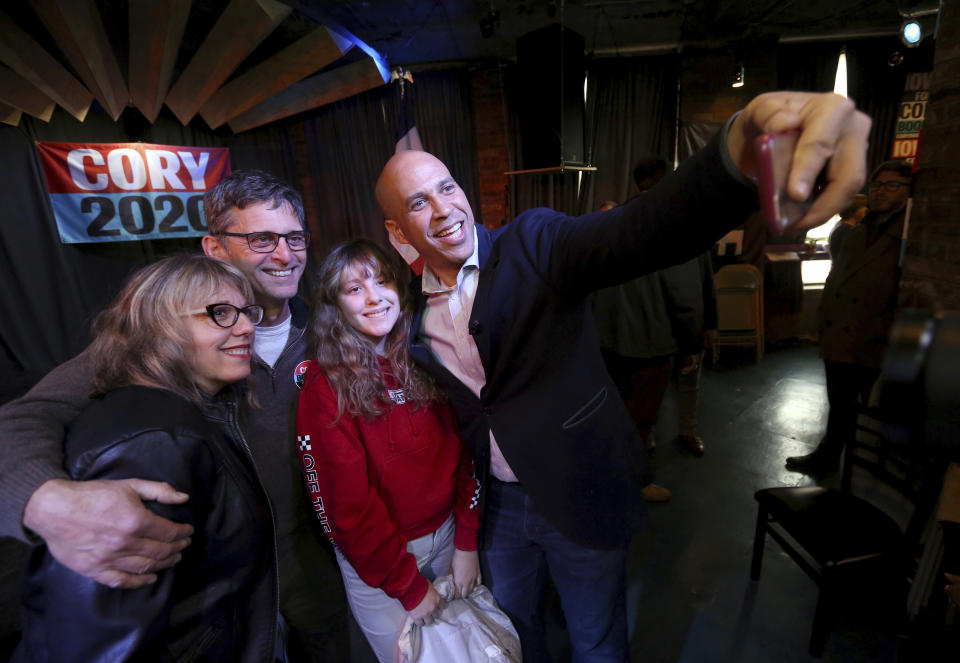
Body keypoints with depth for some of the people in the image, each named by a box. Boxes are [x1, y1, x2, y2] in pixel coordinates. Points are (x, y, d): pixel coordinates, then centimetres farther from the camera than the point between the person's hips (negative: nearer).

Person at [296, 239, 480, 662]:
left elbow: (461, 454, -1)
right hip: (375, 561, -4)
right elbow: (346, 500, -16)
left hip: (445, 536, 4)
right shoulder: (325, 385, -18)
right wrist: (408, 586, -12)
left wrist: (467, 542, -4)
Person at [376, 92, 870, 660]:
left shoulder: (533, 245, -19)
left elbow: (637, 232, -39)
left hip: (583, 499, -3)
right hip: (497, 504, 4)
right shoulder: (409, 312, -4)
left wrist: (740, 149, -57)